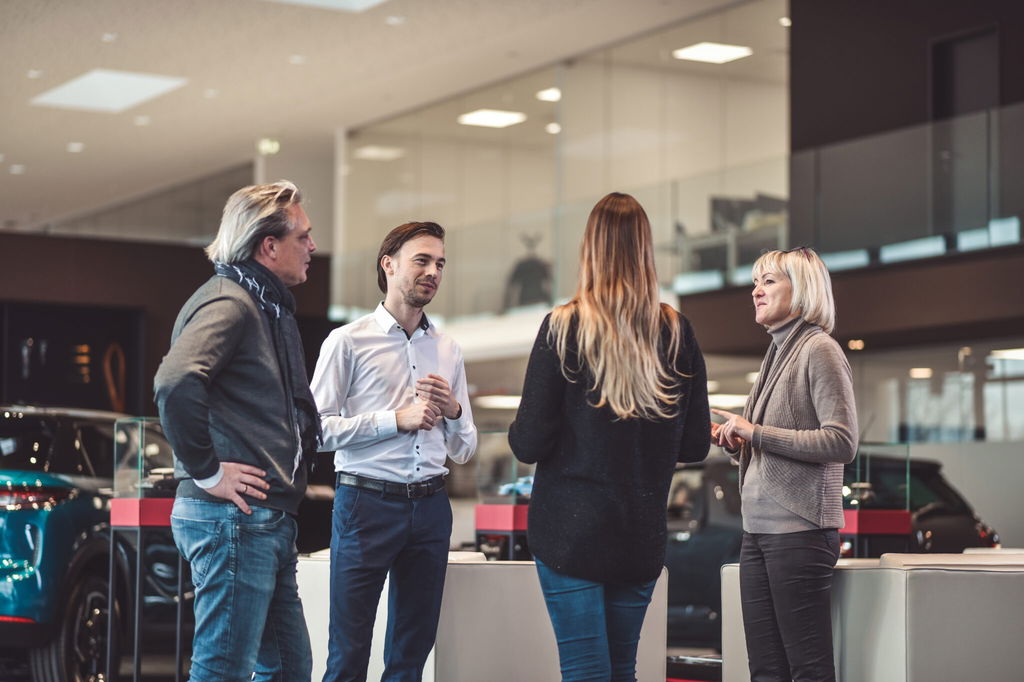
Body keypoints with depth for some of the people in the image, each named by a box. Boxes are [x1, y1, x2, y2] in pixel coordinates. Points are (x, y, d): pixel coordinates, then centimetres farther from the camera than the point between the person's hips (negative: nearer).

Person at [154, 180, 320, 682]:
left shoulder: (268, 307, 20)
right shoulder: (228, 303, -12)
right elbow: (175, 383, -30)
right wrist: (206, 472, -22)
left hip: (271, 522, 10)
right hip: (235, 516, -10)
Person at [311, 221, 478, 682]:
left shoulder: (447, 351, 15)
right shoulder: (349, 342, 0)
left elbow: (464, 451, 17)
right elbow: (317, 429, -10)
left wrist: (452, 412, -4)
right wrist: (399, 419, -14)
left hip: (430, 506, 5)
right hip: (367, 503, -5)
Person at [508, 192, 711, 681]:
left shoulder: (563, 328, -10)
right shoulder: (677, 334, 0)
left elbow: (528, 444, -10)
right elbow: (695, 446, 5)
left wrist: (518, 433, 12)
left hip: (571, 531, -3)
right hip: (642, 536, 4)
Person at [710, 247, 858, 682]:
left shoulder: (819, 350, -7)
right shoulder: (776, 353, 19)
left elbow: (842, 442, -16)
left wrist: (755, 433, -14)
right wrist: (737, 440, 5)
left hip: (799, 530, -9)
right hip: (759, 530, 9)